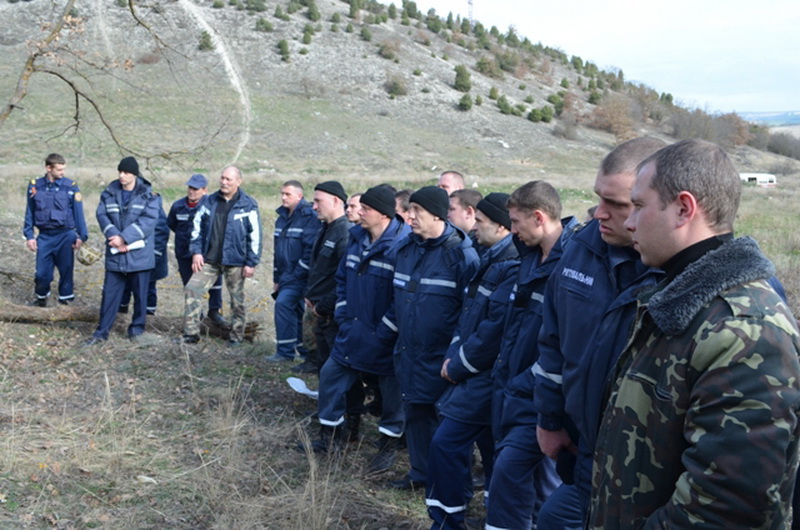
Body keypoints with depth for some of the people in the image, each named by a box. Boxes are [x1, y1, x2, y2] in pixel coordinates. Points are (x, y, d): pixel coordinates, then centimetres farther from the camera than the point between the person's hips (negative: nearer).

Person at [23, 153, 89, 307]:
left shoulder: (71, 187, -3)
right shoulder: (35, 186, 2)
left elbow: (78, 213, 0)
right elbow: (29, 213, 8)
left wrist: (81, 236, -4)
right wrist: (29, 236, 6)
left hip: (65, 236, -1)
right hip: (45, 236, 1)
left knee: (66, 270, 4)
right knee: (42, 272, 4)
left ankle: (65, 299, 20)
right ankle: (42, 296, 29)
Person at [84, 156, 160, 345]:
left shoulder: (148, 195, -5)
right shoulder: (109, 193, 5)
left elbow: (149, 220, -15)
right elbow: (102, 215, -2)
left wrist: (125, 237, -20)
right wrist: (114, 236, -18)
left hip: (139, 254, -2)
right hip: (115, 254, 2)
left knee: (140, 294, 8)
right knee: (109, 293, 5)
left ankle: (137, 328, 23)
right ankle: (102, 331, 12)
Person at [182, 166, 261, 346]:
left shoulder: (248, 206, -7)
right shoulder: (210, 202, 5)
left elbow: (255, 236, -7)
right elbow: (196, 226, 12)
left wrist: (251, 263, -9)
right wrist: (196, 251, 3)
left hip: (234, 261, -4)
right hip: (208, 260, 4)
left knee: (237, 299, 7)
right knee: (192, 289, -4)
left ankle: (237, 336, 22)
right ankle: (191, 333, 4)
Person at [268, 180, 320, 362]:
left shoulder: (309, 217, -15)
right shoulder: (282, 217, 13)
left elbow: (311, 250, -21)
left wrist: (297, 275, -19)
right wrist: (276, 278, 18)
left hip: (299, 276, -9)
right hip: (286, 276, 9)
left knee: (283, 303, -18)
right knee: (296, 311, 14)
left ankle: (285, 352, -10)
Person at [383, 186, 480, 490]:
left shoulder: (460, 254, -15)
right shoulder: (406, 248, 7)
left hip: (440, 357, -7)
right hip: (409, 351, 7)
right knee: (415, 412, 17)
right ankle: (420, 473, 33)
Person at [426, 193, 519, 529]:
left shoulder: (512, 267, -20)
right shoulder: (492, 260, 13)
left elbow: (496, 328, -23)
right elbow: (470, 315, 17)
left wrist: (459, 366, -13)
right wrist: (453, 355, 4)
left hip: (487, 377, -9)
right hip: (480, 374, 9)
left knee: (446, 444, -6)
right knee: (493, 451, 16)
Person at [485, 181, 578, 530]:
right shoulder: (531, 257, 8)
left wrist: (524, 385, -17)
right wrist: (504, 373, 12)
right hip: (514, 389, 8)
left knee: (509, 470, -9)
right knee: (541, 475, 17)